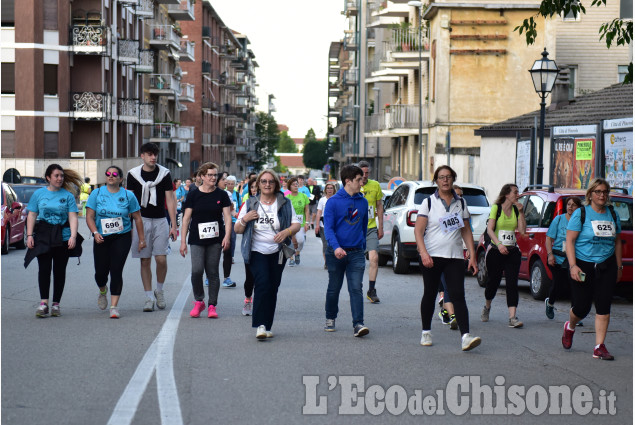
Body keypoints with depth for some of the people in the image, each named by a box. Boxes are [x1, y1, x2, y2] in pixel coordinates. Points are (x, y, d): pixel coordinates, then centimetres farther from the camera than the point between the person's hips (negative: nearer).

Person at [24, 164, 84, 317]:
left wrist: (73, 236, -13)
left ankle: (56, 304, 11)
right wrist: (29, 235, -2)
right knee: (44, 268, -10)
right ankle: (43, 302, -9)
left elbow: (72, 217, -1)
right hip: (43, 235, 0)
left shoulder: (68, 196, 5)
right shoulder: (39, 194, 8)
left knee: (59, 270, 3)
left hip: (63, 236, 0)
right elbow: (32, 215, 8)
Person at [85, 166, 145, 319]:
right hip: (102, 238, 1)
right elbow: (89, 217, 0)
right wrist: (95, 233, -16)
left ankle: (114, 306, -4)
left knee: (116, 271, -9)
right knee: (101, 271, 3)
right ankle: (103, 291, 39)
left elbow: (137, 218, 6)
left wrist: (141, 239, 4)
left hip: (122, 237, -1)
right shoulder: (97, 194, 2)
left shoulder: (128, 196, 1)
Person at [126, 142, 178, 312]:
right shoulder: (133, 175, 3)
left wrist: (174, 225, -3)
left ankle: (159, 290, 16)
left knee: (161, 259, -8)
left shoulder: (164, 174, 1)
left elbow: (170, 200, 2)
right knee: (145, 260, 1)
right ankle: (149, 297, 7)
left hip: (160, 221, 0)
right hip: (141, 220, 0)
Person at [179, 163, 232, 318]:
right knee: (197, 270, -12)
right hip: (197, 239, -1)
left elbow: (227, 217, 3)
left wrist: (227, 236, -11)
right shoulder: (193, 195, 2)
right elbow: (186, 218, 3)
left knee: (213, 272, 2)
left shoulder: (222, 195, 4)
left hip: (215, 239, 1)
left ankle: (212, 305, 11)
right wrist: (183, 241, 0)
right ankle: (198, 301, 8)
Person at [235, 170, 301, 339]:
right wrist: (244, 219, -12)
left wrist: (286, 231, -21)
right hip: (257, 252, -2)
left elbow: (296, 225, 0)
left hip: (278, 252, 2)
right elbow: (237, 230, 10)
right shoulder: (250, 203, 7)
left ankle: (267, 326, 14)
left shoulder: (284, 203, 5)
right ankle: (260, 325, -21)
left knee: (272, 289, 4)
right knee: (263, 284, -19)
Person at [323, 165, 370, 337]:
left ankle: (358, 324, -15)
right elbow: (328, 227, -13)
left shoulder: (363, 202, 8)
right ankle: (330, 319, 29)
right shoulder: (333, 202, -6)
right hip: (337, 252, -2)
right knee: (334, 288, 11)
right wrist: (335, 247, -28)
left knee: (356, 288, -9)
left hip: (356, 253, 2)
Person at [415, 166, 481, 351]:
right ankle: (426, 332, 25)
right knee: (430, 294, 7)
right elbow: (418, 231, -6)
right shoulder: (429, 202, 1)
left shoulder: (461, 202, 11)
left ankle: (466, 336, -20)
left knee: (458, 295, -10)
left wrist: (472, 255, 6)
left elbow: (466, 231, 15)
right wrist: (424, 253, -20)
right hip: (431, 256, -1)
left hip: (455, 257, 1)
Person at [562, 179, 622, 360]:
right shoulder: (581, 213, -5)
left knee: (603, 305, -5)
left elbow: (617, 241, 17)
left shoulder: (612, 214, 9)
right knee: (582, 307, 0)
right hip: (583, 265, -3)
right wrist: (573, 266, -17)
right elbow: (569, 241, -8)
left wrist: (619, 266, 14)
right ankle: (570, 327, 35)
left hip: (606, 266, 3)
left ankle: (599, 347, -1)